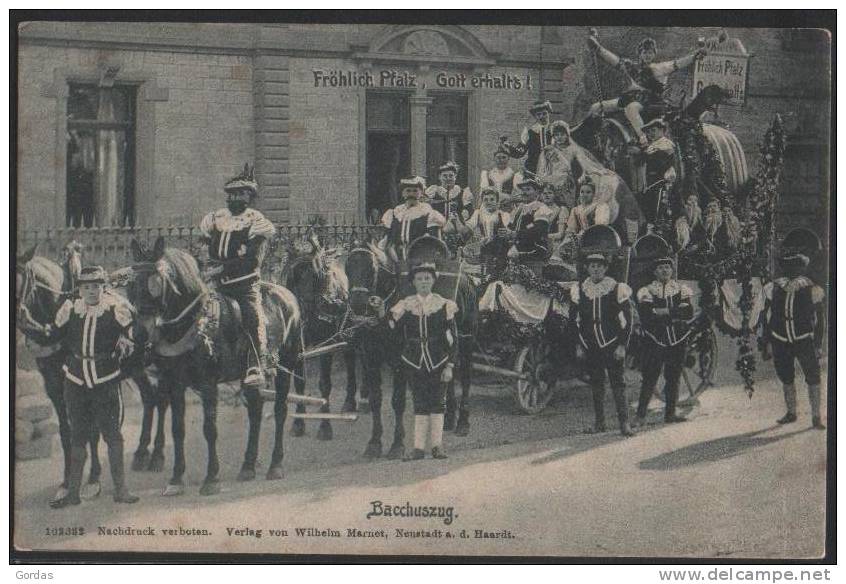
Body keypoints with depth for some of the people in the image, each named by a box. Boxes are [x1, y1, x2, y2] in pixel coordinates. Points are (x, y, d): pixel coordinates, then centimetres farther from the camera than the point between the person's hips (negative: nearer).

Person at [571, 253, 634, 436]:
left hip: (612, 345, -3)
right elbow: (576, 320, 12)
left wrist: (622, 345, -8)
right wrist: (578, 345, 7)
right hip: (590, 346, 3)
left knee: (618, 383, -8)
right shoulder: (579, 290, 6)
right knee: (596, 385, 9)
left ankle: (624, 423, -9)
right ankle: (600, 421, 17)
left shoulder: (617, 289, -3)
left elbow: (626, 320, -2)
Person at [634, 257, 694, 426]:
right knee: (649, 377, -5)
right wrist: (674, 315, -18)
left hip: (677, 341, 3)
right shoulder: (646, 292, 1)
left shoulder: (682, 290, 6)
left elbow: (688, 314, -7)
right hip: (655, 341, -3)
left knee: (673, 378, 9)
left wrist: (664, 312, -16)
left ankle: (670, 413, 18)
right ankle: (641, 415, -2)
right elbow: (645, 316, -15)